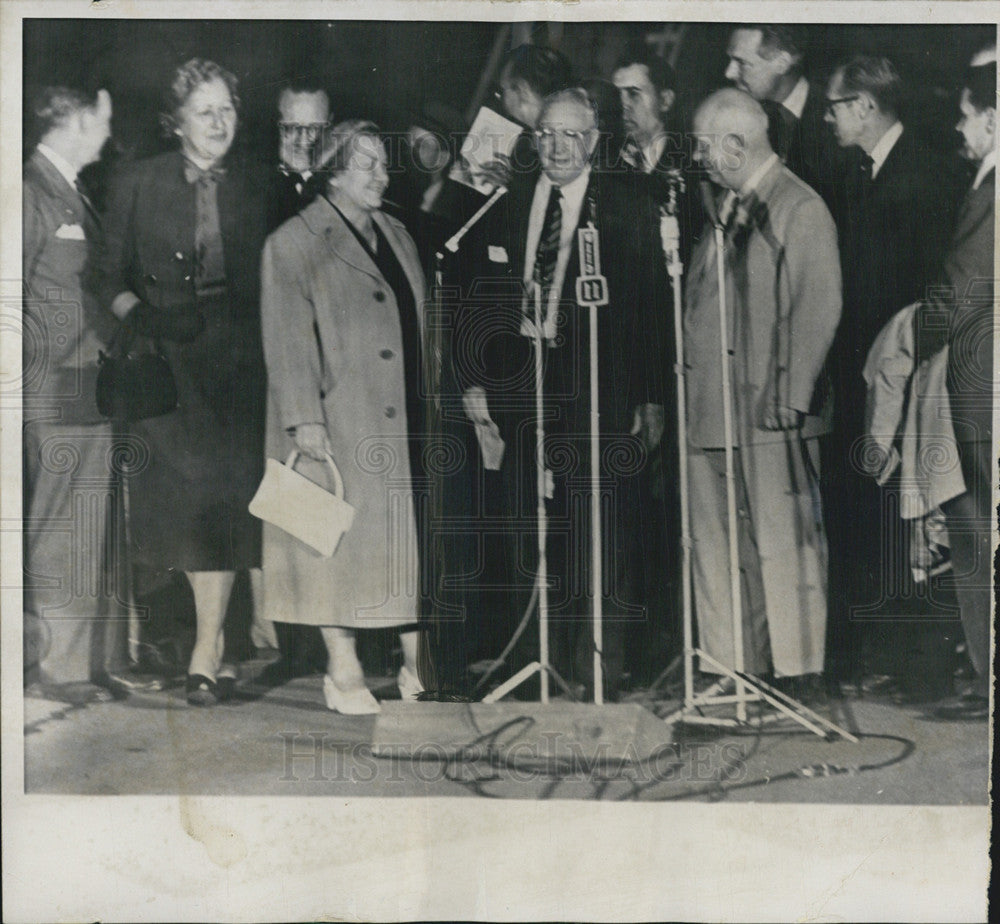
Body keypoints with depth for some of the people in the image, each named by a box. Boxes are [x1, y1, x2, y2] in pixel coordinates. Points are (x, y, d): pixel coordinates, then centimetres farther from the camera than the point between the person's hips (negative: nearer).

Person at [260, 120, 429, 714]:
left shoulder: (398, 236, 17)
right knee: (341, 540, -1)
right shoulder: (295, 242, -3)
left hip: (405, 425, 6)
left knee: (409, 536, 7)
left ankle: (416, 664, 16)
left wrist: (433, 405, 14)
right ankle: (344, 671, 9)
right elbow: (289, 338, -9)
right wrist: (304, 417, -16)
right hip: (337, 428, -6)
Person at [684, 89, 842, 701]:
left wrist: (789, 396, -17)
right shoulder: (730, 210, 17)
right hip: (711, 406, 8)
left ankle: (797, 670, 8)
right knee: (715, 541, 10)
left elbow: (820, 307, -14)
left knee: (783, 541, -2)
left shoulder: (801, 209, -8)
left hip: (769, 413, -8)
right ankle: (727, 668, 20)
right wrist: (687, 381, 13)